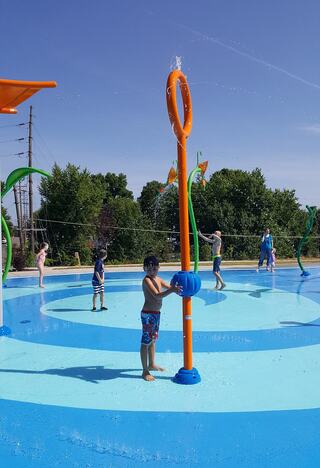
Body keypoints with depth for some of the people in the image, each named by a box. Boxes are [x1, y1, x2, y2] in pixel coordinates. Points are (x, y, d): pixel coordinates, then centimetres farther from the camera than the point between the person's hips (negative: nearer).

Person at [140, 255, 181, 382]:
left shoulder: (158, 279, 8)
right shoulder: (147, 280, -19)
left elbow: (169, 287, 14)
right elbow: (157, 295, -30)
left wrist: (176, 288, -7)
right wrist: (171, 290, -43)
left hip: (156, 313, 9)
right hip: (148, 314, -9)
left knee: (153, 340, 21)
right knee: (146, 342, -1)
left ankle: (151, 364, 37)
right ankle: (145, 371, 6)